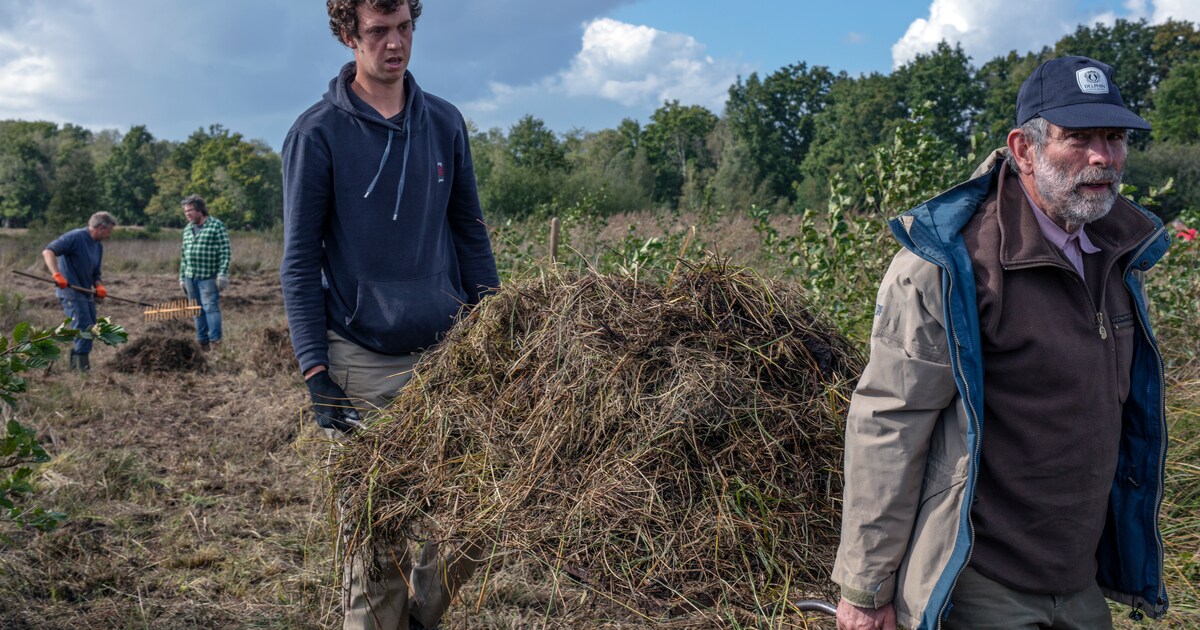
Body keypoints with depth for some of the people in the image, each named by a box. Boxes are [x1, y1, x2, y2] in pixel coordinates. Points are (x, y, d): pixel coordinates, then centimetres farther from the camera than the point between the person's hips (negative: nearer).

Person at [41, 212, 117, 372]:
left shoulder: (98, 247, 14)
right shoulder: (75, 237, -13)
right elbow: (48, 252, -21)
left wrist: (98, 286, -1)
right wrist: (57, 274, -32)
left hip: (86, 293, 9)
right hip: (70, 291, -9)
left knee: (89, 329, 12)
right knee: (83, 328, -14)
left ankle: (74, 365, 25)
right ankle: (82, 367, -10)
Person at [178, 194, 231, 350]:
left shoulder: (216, 226, -4)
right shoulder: (187, 229, 16)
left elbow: (225, 252, -9)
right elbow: (184, 255, 21)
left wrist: (223, 273, -16)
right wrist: (182, 277, 17)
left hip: (209, 277, -7)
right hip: (190, 277, 7)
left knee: (210, 307, -11)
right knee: (197, 311, 9)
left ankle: (215, 342, -10)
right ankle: (202, 343, 14)